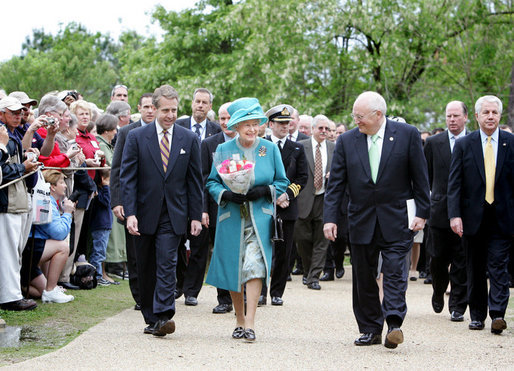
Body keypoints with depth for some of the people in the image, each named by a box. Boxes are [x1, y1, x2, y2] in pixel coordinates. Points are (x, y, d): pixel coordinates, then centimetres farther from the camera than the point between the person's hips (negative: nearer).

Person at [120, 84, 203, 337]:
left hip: (173, 216, -1)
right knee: (145, 269, 8)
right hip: (145, 214, 1)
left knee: (166, 264, -13)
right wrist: (130, 213, -12)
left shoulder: (189, 140, 5)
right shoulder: (136, 137, 1)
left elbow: (195, 181, 7)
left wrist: (196, 216, 3)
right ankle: (151, 318, 19)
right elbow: (127, 178, -3)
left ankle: (163, 316, -18)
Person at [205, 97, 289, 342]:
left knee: (254, 266, -16)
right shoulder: (223, 150, 6)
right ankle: (239, 321, 22)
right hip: (231, 218, 1)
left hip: (260, 218, -1)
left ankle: (249, 324, -17)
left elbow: (282, 182, 10)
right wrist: (226, 195, -12)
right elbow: (212, 182, 8)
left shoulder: (270, 149, 6)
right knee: (233, 270, 5)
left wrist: (264, 190, -10)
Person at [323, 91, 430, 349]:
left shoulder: (407, 135, -4)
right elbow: (336, 183, 3)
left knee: (395, 272, -10)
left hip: (395, 219, -3)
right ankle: (371, 330, 15)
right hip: (361, 219, 3)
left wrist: (421, 212, -4)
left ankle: (394, 324, -13)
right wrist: (330, 218, -5)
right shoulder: (347, 141, 2)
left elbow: (420, 177, 0)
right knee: (363, 277, 7)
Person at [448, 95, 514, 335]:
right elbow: (454, 183, 1)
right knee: (475, 270, 9)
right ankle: (477, 315, 18)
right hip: (473, 217, 1)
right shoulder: (463, 145, 4)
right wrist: (454, 214, -10)